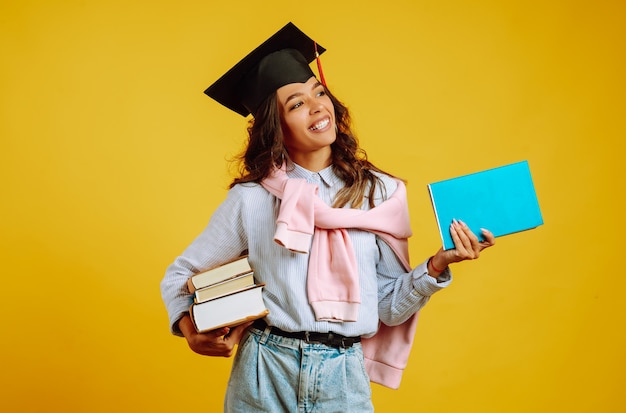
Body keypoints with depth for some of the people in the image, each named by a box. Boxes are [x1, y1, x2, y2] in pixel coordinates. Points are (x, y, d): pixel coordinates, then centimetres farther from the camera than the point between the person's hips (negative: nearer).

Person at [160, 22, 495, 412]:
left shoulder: (379, 193, 0)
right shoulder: (251, 199, -2)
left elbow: (390, 307, 2)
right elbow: (181, 274, 8)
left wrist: (437, 266, -13)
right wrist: (191, 331, -10)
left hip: (343, 379, 1)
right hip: (263, 376, 0)